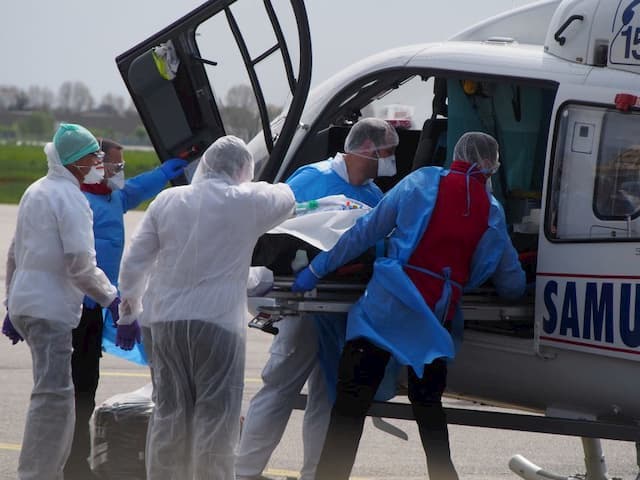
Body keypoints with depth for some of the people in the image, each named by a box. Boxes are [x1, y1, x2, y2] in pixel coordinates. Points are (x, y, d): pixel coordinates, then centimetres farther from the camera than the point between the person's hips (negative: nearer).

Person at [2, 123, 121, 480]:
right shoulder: (71, 198, -13)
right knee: (54, 394, -12)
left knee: (57, 394, 16)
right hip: (50, 309, -10)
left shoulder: (36, 192, 17)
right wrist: (113, 299, -7)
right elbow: (80, 266, -18)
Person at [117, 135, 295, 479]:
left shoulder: (167, 201, 5)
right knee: (215, 415, -2)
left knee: (169, 413, 13)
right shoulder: (247, 201, -6)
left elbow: (134, 259, 8)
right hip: (218, 320, -5)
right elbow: (288, 199, 13)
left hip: (166, 319, 5)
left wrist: (130, 296, 25)